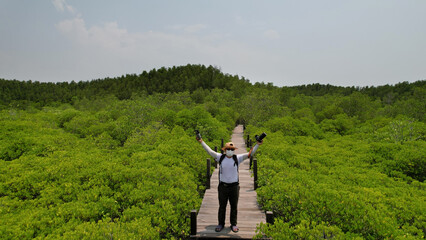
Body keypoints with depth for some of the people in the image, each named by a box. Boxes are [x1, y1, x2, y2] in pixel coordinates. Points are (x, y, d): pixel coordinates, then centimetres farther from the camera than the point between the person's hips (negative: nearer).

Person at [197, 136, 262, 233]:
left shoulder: (237, 158, -2)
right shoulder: (220, 157, -1)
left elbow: (250, 154, -6)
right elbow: (210, 151, -1)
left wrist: (257, 144, -14)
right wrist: (201, 142, -4)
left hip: (234, 186, 0)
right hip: (223, 186, 0)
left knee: (234, 206, 11)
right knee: (222, 206, 11)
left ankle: (233, 224, 27)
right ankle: (221, 224, 28)